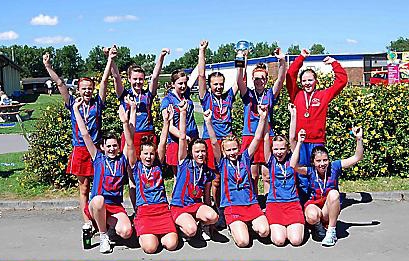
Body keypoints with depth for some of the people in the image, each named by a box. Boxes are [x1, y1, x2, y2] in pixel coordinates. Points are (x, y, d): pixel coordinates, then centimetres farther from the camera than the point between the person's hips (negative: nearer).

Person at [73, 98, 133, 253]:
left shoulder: (122, 160, 9)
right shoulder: (98, 158, 7)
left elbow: (130, 144, -7)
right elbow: (85, 134, 4)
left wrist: (125, 122, -21)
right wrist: (76, 109, 2)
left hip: (116, 207, 1)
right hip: (95, 206, -1)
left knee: (126, 232, -26)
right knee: (98, 199, -39)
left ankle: (109, 222, 12)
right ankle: (103, 236, -14)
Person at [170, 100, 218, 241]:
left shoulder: (208, 172, 6)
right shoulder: (184, 162, -4)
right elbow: (182, 137, -13)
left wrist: (207, 211, 15)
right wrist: (183, 112, -20)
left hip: (197, 205, 3)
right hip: (178, 206, -3)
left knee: (213, 216, -30)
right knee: (191, 230, -30)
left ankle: (204, 224, 5)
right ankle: (182, 224, 4)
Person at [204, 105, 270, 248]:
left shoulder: (245, 158, 9)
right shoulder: (222, 162, 6)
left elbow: (257, 138, 1)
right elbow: (214, 143, -7)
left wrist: (263, 118, -10)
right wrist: (208, 122, -18)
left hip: (251, 203, 2)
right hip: (232, 206, -1)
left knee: (264, 231, -22)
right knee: (243, 241, -18)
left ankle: (252, 223, 11)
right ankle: (235, 225, 14)